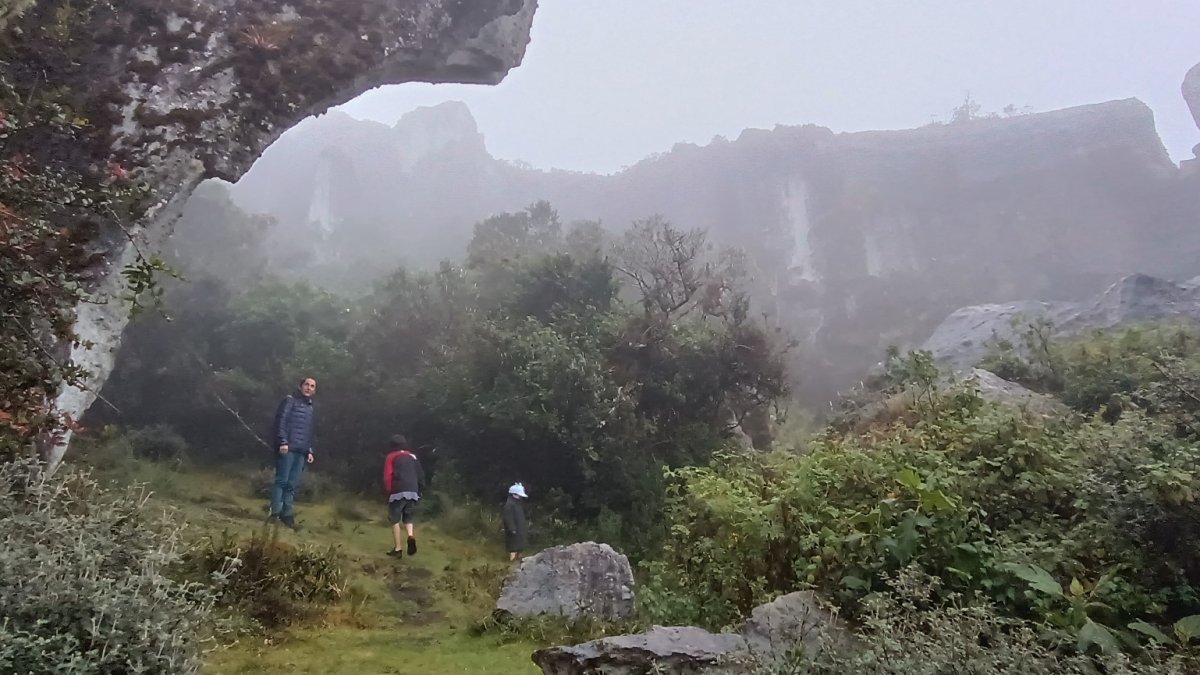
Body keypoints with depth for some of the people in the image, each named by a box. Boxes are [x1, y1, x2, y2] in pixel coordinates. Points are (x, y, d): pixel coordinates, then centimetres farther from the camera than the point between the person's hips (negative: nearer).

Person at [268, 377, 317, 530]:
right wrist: (283, 442, -17)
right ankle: (275, 513, -5)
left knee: (293, 484, 5)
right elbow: (280, 421, -8)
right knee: (282, 480, -8)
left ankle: (287, 514, 7)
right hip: (288, 448, -6)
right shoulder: (290, 400, 2)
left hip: (301, 451, 6)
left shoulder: (310, 407, 22)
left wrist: (309, 450, 17)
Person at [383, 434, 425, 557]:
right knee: (408, 518, 18)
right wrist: (419, 490, 18)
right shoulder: (413, 457, 18)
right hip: (412, 492, 4)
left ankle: (397, 549, 2)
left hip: (398, 492, -4)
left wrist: (388, 490, 5)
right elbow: (421, 475, 14)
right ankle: (411, 536, -11)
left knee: (395, 520, 6)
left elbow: (387, 476, -4)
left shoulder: (391, 457, 6)